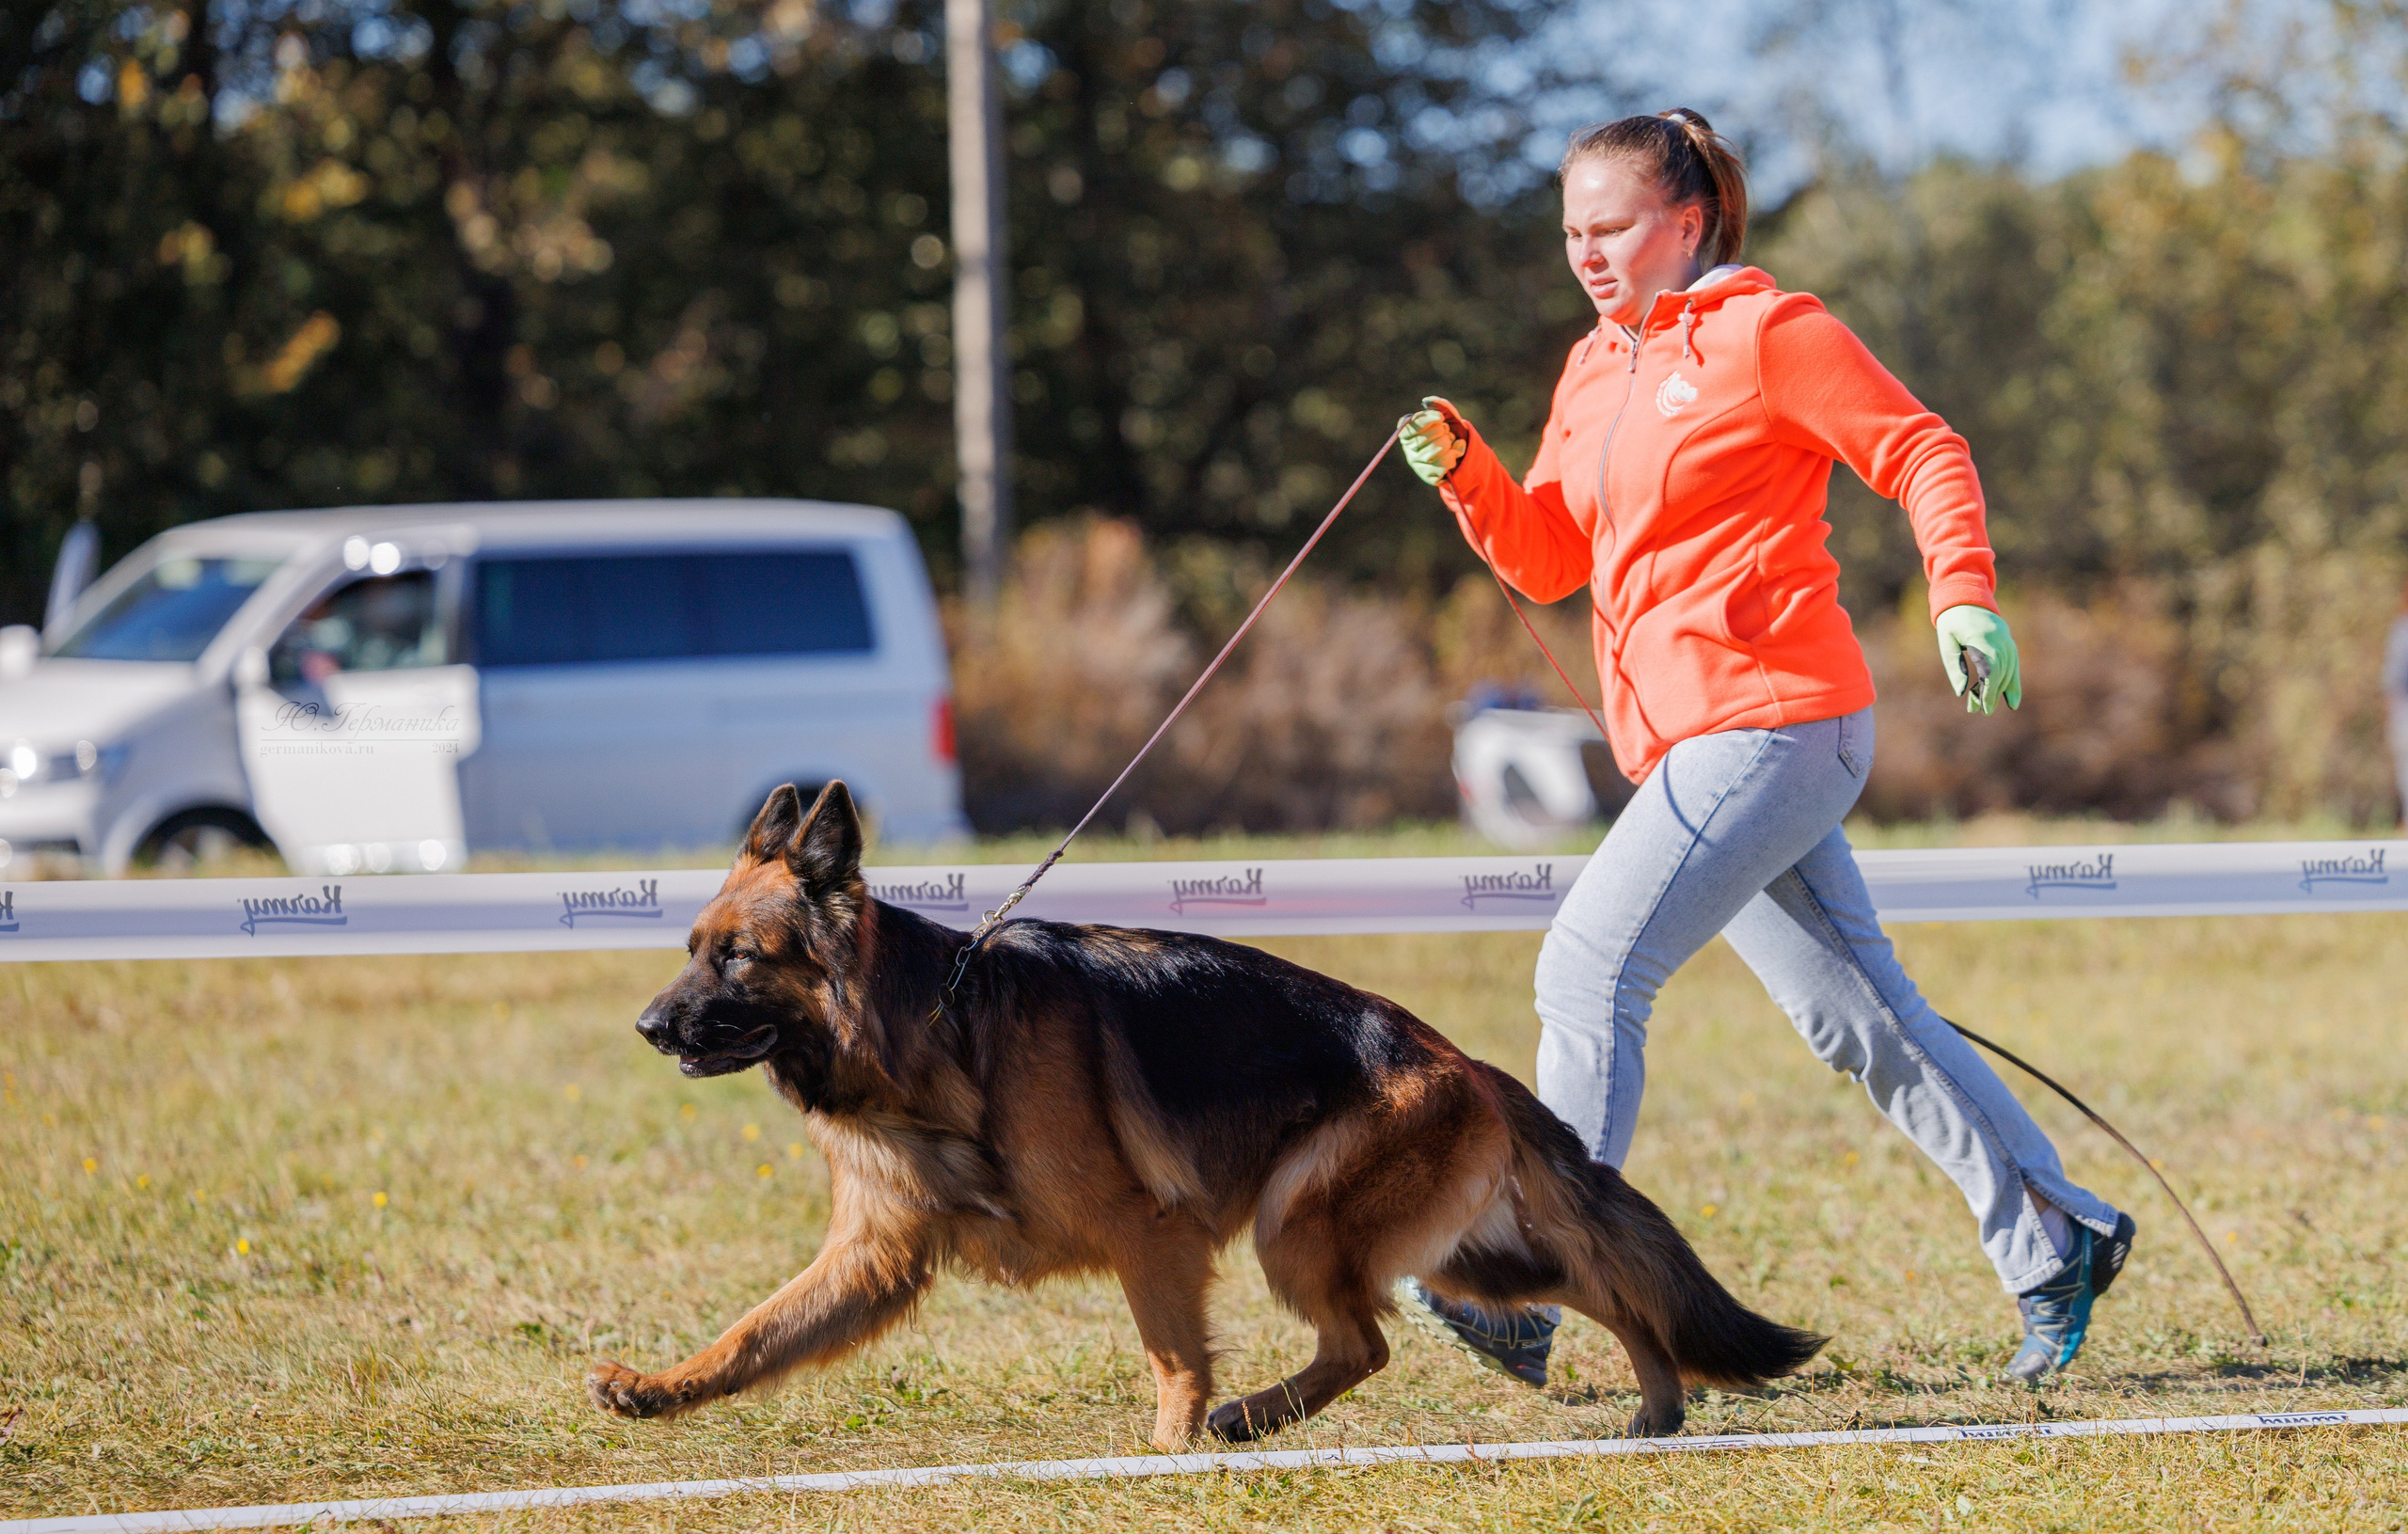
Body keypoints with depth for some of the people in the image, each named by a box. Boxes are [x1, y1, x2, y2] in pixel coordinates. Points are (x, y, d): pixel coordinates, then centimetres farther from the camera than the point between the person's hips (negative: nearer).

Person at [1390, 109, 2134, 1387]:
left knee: (1591, 968, -15)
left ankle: (1524, 1301, -15)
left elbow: (1925, 453, -5)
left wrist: (1964, 597, -19)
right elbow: (1549, 560, 18)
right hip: (1685, 743, 9)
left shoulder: (1764, 333, -5)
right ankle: (2054, 1245, 18)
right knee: (1856, 1016, 11)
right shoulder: (1594, 371, 18)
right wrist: (1465, 473, 1)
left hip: (1770, 721, -9)